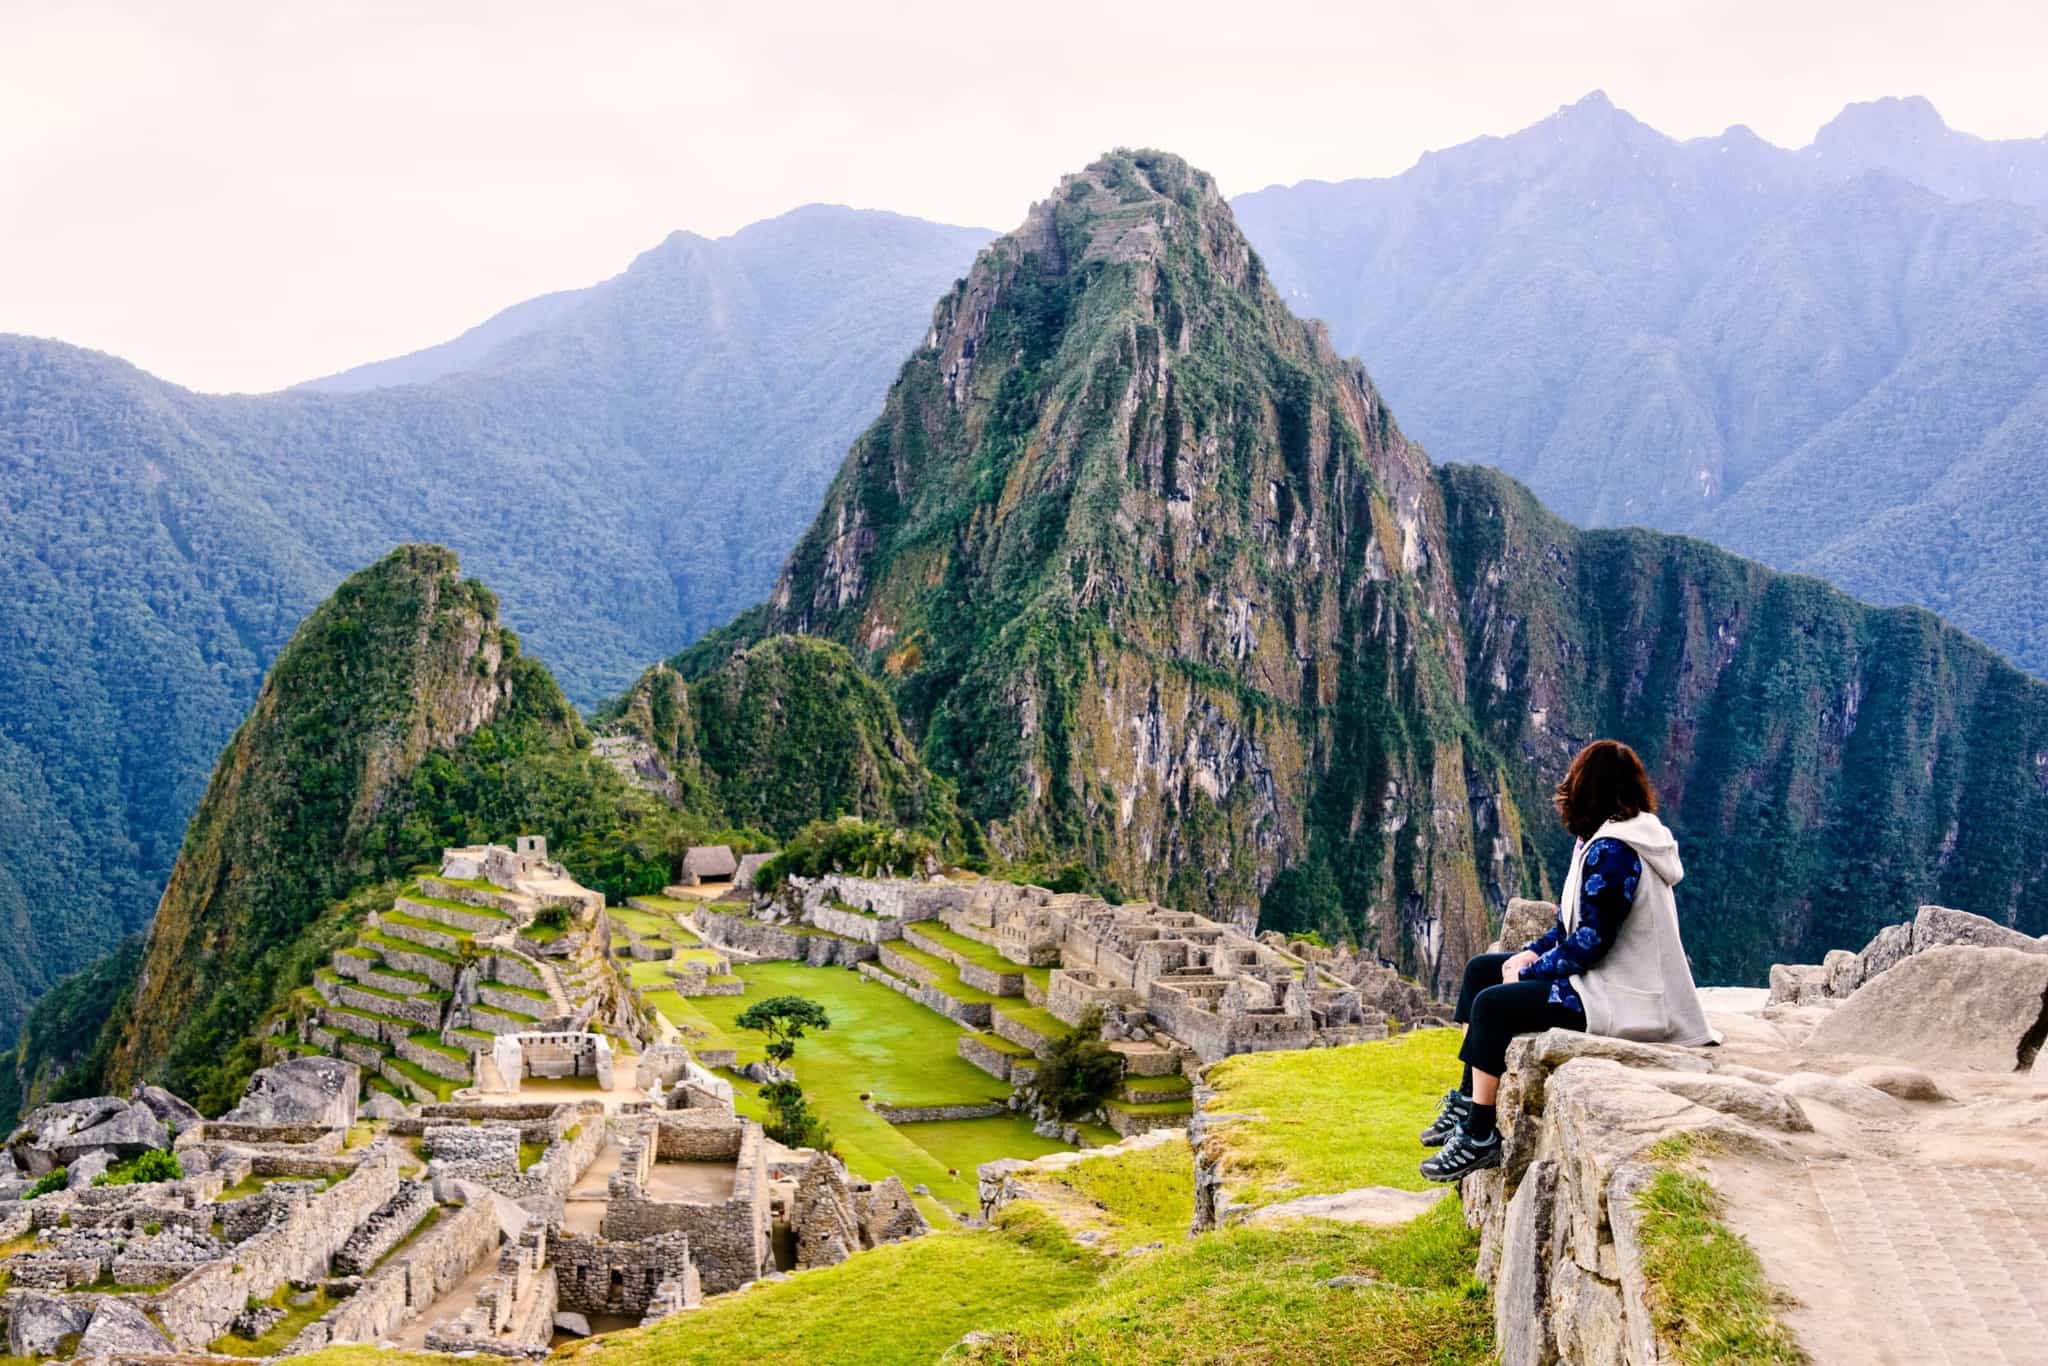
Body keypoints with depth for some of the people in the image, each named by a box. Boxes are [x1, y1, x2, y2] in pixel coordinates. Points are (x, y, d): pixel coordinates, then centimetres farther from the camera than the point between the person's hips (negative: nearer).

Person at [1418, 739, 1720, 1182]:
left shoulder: (1612, 850, -22)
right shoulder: (1607, 840, 10)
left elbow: (1590, 941, -23)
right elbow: (1576, 921, 16)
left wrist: (1528, 972, -12)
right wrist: (1533, 952, 3)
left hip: (1620, 998, -11)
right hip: (1612, 977, 11)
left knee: (1492, 1004, -20)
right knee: (1480, 970, 12)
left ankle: (1480, 1138, -12)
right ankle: (1467, 1103, 16)